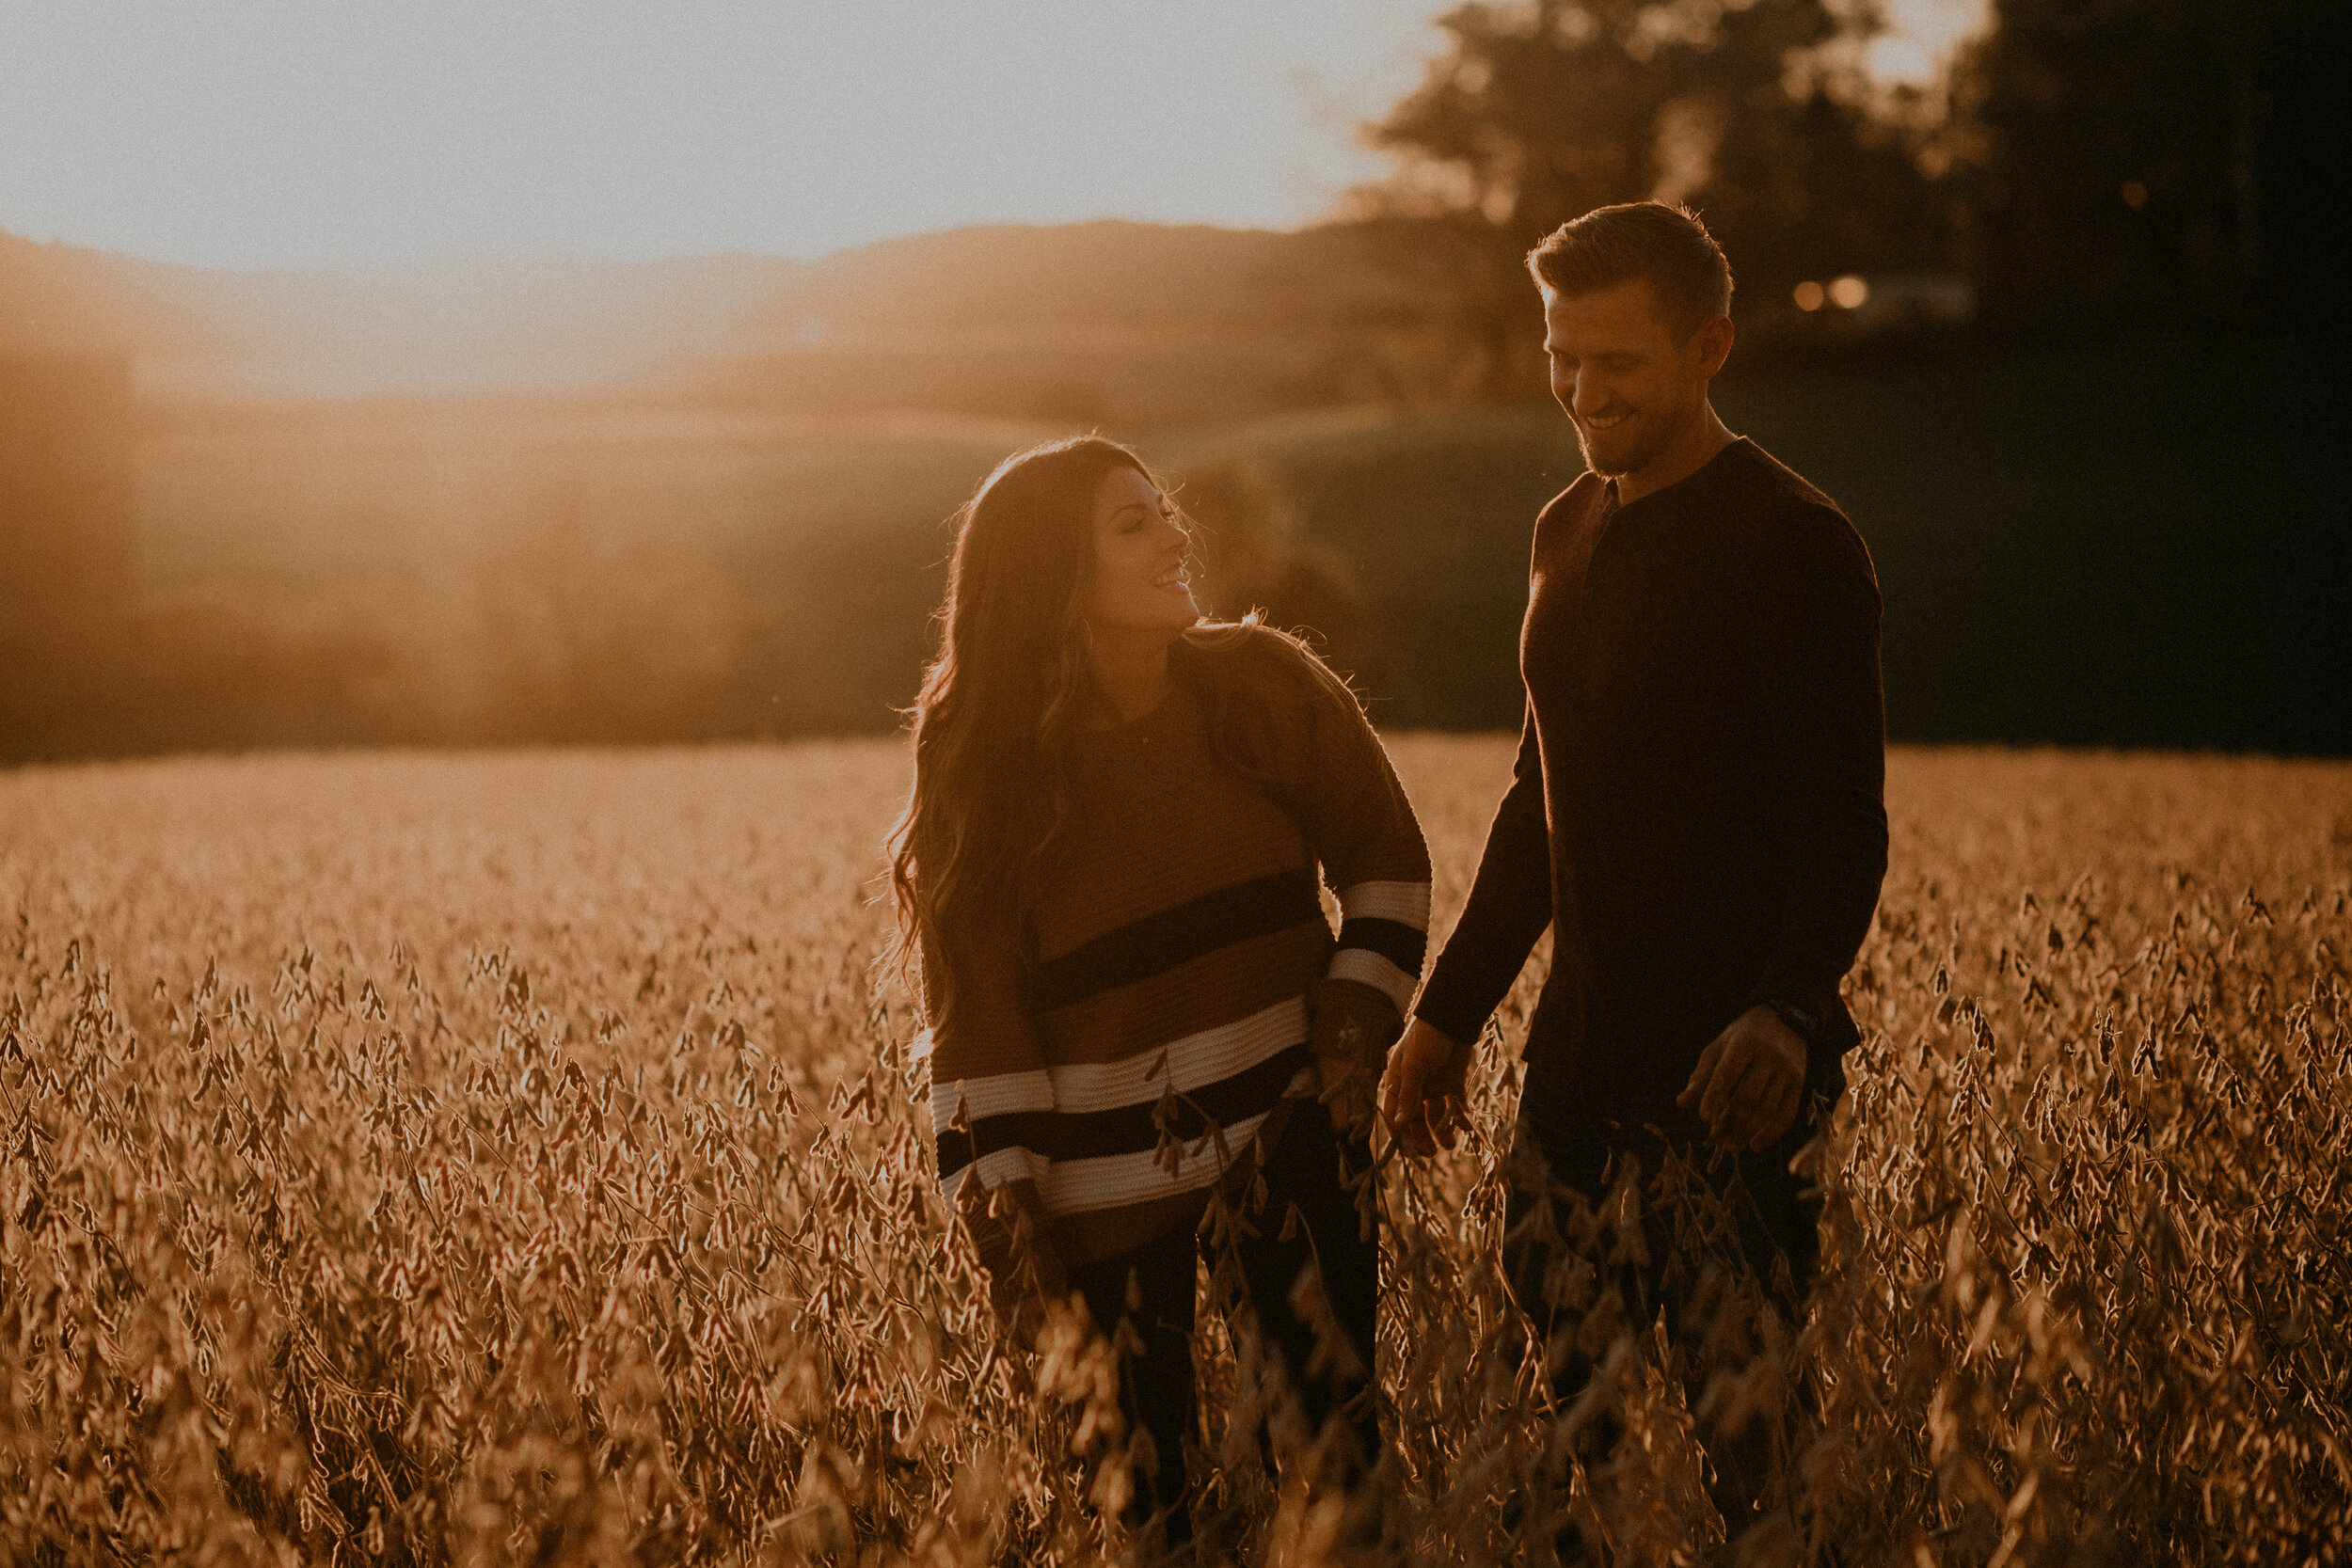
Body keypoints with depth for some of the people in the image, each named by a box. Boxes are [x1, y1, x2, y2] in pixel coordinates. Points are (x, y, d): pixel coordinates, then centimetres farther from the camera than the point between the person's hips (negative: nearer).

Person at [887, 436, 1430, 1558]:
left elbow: (1386, 855, 10)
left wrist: (1359, 1018, -3)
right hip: (1104, 1167, -1)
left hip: (1286, 1129, 1)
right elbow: (972, 996, -5)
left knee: (1334, 1443, -3)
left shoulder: (1260, 684, -1)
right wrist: (1002, 1201, -10)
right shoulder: (976, 755, -6)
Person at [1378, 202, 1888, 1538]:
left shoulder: (1793, 544, -10)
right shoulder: (1568, 530, 13)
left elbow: (1843, 825, -15)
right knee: (1549, 1394, 8)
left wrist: (1789, 1011, -31)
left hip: (1729, 1073, -7)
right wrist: (1450, 1009, 19)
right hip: (1579, 1050, 7)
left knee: (1741, 1427, -3)